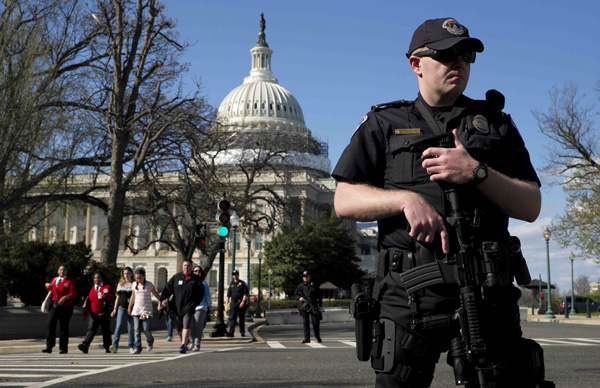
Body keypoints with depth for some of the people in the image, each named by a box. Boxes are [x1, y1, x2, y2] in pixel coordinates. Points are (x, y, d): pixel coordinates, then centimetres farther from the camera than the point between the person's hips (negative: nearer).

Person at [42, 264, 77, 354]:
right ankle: (49, 347, -3)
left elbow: (73, 294, -7)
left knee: (64, 328, 1)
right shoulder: (54, 280, 15)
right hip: (54, 305, 4)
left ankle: (63, 348, 7)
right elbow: (50, 289, 31)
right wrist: (47, 286, 10)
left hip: (65, 307, -4)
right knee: (51, 325, -5)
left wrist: (65, 297, -23)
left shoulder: (69, 281, 1)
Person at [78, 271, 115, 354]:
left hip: (104, 314, -2)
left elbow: (112, 297, -8)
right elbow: (88, 302, 15)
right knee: (91, 330, -11)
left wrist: (105, 296, -26)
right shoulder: (92, 289, 15)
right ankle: (85, 345, -23)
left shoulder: (108, 287, 4)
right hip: (94, 314, 2)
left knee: (106, 331, 5)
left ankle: (107, 348, 15)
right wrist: (85, 314, 13)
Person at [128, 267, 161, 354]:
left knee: (146, 328, -10)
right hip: (136, 310, 3)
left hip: (146, 310, -3)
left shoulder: (149, 285, -2)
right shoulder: (134, 284, 8)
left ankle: (150, 341, 19)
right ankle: (137, 347, -3)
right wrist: (129, 307, 26)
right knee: (137, 329, -5)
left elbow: (156, 295, 7)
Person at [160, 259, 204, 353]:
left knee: (186, 326, -17)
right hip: (177, 307, 3)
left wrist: (195, 303, -4)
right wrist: (163, 298, -9)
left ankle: (183, 345, -22)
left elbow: (201, 293, 7)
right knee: (179, 328, 12)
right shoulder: (176, 278, 10)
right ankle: (185, 343, 31)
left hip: (189, 307, -3)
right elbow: (168, 289, 7)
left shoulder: (196, 279, 5)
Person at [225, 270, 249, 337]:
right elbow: (228, 294, 16)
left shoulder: (242, 283, 4)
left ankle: (242, 332, 15)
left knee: (242, 318, 5)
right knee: (232, 317, -9)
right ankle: (230, 332, -16)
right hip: (233, 302, 2)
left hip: (241, 302, -2)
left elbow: (245, 294, -4)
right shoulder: (231, 284, 15)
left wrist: (243, 302, -15)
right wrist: (227, 303, 7)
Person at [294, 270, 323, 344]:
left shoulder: (314, 285, 10)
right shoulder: (300, 286, 10)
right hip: (304, 307, 0)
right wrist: (299, 298, -10)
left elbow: (319, 296, 12)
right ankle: (307, 338, 3)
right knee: (305, 323, -1)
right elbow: (295, 294, 13)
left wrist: (320, 306, 6)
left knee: (316, 323, -2)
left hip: (313, 306, 0)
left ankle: (318, 337, 17)